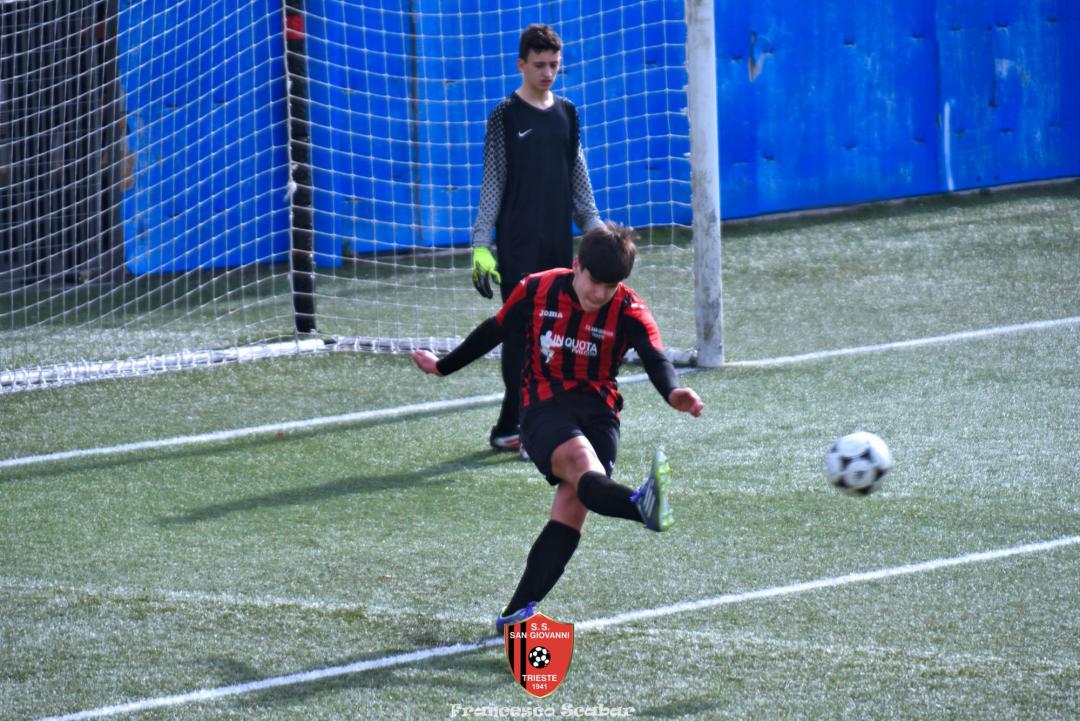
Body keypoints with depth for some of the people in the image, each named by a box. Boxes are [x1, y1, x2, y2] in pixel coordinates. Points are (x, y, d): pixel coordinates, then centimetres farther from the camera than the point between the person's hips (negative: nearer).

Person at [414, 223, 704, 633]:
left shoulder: (628, 312, -4)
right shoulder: (535, 291, -1)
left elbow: (654, 358, -21)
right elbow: (494, 332, 17)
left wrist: (673, 393, -44)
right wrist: (444, 367, 29)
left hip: (599, 412, 2)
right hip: (544, 410, -2)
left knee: (572, 507, -15)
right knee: (581, 460, -34)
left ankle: (516, 615, -13)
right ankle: (641, 506, -69)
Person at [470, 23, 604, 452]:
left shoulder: (567, 114, 11)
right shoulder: (506, 118, -3)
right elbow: (491, 183, -4)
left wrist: (594, 229, 13)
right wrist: (481, 246, -9)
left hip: (559, 244, 5)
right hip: (518, 247, -5)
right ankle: (513, 428, -7)